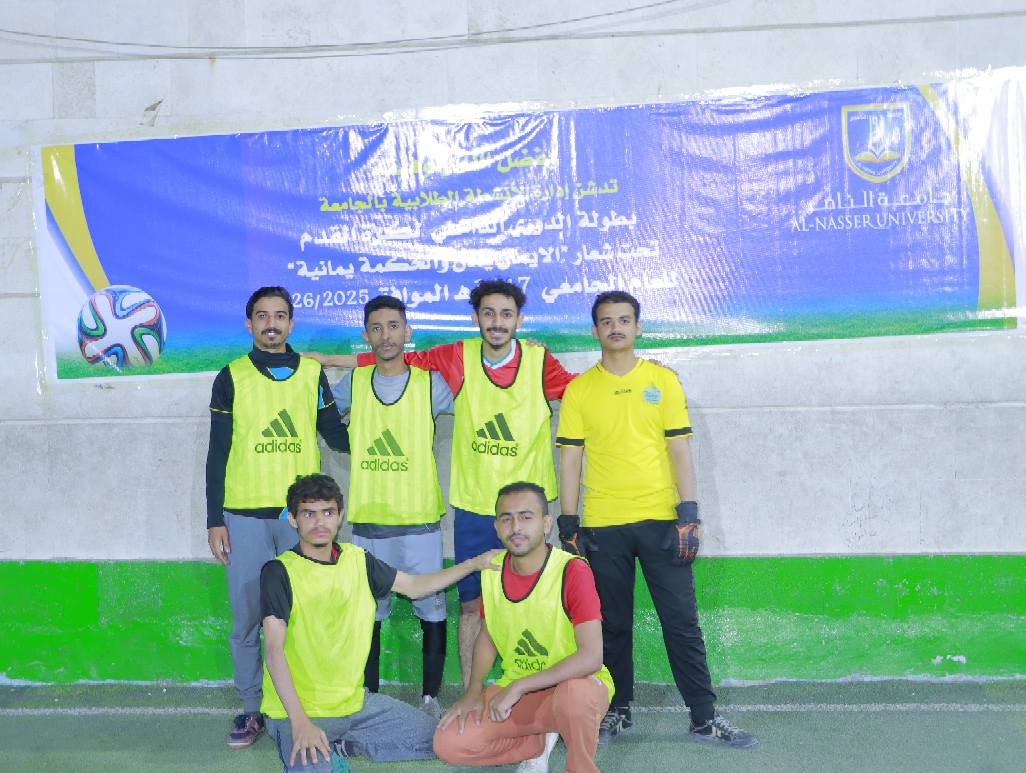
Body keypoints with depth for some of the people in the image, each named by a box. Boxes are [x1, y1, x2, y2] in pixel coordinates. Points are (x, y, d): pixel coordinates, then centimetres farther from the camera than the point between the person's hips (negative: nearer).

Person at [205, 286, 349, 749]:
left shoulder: (312, 373, 7)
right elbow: (217, 454, 3)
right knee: (247, 619, 3)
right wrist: (214, 521, -1)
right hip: (246, 516, 0)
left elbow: (338, 437, 10)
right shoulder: (232, 377, 4)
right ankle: (252, 708, 17)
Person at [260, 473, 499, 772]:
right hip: (296, 710, -7)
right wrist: (300, 721, -29)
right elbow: (274, 651, -19)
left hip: (354, 701, 7)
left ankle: (340, 746, 8)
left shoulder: (357, 560, 6)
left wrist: (476, 563, 11)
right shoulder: (279, 572, -12)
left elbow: (414, 586, 19)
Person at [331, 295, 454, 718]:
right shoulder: (353, 384, 6)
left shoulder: (430, 384, 0)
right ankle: (368, 697, 22)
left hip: (420, 520, -2)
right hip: (367, 520, 2)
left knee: (432, 610, 1)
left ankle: (430, 698, 14)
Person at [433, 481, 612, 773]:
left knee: (576, 694, -41)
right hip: (514, 691, 6)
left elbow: (591, 657, -29)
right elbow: (487, 636, 13)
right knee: (448, 744, -14)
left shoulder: (573, 571, -21)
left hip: (575, 684, -5)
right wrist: (474, 691, -3)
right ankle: (538, 741, 10)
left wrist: (518, 687, -29)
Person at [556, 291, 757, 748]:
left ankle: (705, 718, 10)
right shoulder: (579, 389, 4)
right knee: (612, 625, 9)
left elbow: (679, 450, 1)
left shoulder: (663, 380, 4)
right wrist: (568, 525, -1)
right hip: (603, 526, 1)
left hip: (661, 520, 0)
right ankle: (618, 712, 23)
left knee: (682, 622, 2)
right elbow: (570, 459, 4)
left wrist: (689, 515, -6)